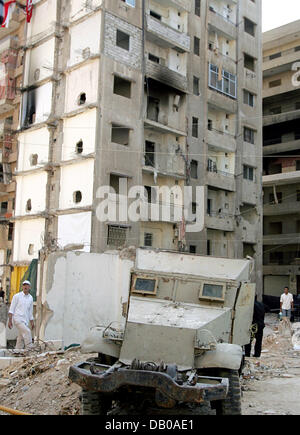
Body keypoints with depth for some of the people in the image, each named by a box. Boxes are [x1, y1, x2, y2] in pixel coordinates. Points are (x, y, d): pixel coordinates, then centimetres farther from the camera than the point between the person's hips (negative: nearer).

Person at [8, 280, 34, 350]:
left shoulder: (30, 298, 13)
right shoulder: (17, 296, -1)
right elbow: (11, 309, -3)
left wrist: (32, 322, 16)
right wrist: (10, 321, -10)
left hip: (26, 321, 5)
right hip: (18, 319, -5)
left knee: (21, 339, 6)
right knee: (27, 332, -21)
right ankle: (29, 349, -18)